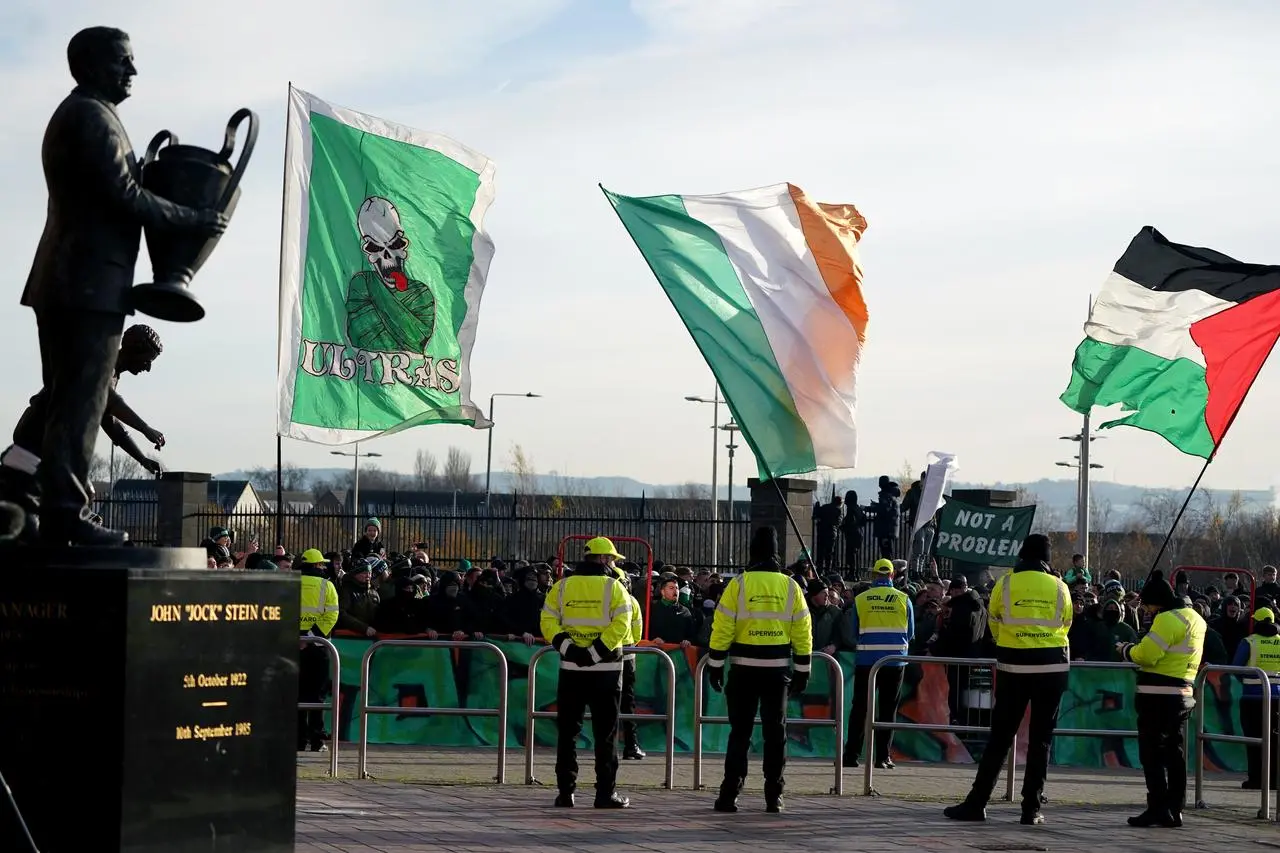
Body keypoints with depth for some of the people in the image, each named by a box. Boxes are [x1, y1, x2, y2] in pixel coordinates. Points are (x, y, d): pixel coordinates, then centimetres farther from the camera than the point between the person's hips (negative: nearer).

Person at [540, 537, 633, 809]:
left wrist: (566, 646, -10)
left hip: (571, 667, 3)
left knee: (567, 731, 9)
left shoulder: (562, 586, 5)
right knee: (605, 733, 4)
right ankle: (605, 794, 3)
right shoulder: (613, 587, -4)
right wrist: (596, 652, -16)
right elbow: (621, 625, -16)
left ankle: (565, 793, 7)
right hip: (606, 669, -3)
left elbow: (547, 620, -4)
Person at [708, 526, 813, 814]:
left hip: (744, 669, -1)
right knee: (775, 732, 8)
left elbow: (722, 628, -6)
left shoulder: (738, 584, -4)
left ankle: (729, 795, 0)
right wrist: (803, 671, 11)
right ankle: (774, 797, 7)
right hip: (778, 670, 1)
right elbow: (802, 632, 5)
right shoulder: (790, 587, 4)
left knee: (740, 731, 4)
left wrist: (715, 666, 0)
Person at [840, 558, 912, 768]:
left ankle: (851, 755, 3)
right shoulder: (903, 600, 0)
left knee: (860, 707, 6)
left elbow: (853, 634, 6)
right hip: (895, 661, 0)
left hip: (866, 660, 0)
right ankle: (883, 757, 4)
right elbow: (910, 634, 8)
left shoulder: (860, 599, -1)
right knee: (888, 709, 6)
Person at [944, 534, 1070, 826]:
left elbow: (993, 623, 10)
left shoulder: (1005, 583, -1)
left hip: (1014, 666, 0)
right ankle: (1031, 809, 3)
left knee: (1000, 736, 5)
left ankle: (976, 803, 3)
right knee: (1040, 739, 5)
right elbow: (1065, 626, 12)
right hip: (1051, 668, 1)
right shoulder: (1059, 587, 2)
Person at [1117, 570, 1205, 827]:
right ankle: (1175, 809, 14)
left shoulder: (1167, 619, -15)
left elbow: (1146, 654, -19)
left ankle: (1158, 809, -7)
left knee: (1152, 752, -4)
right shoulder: (1194, 618, 16)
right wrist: (1137, 649, 13)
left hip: (1159, 696, -9)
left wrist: (1124, 649, -1)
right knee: (1174, 752, 12)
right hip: (1184, 694, 9)